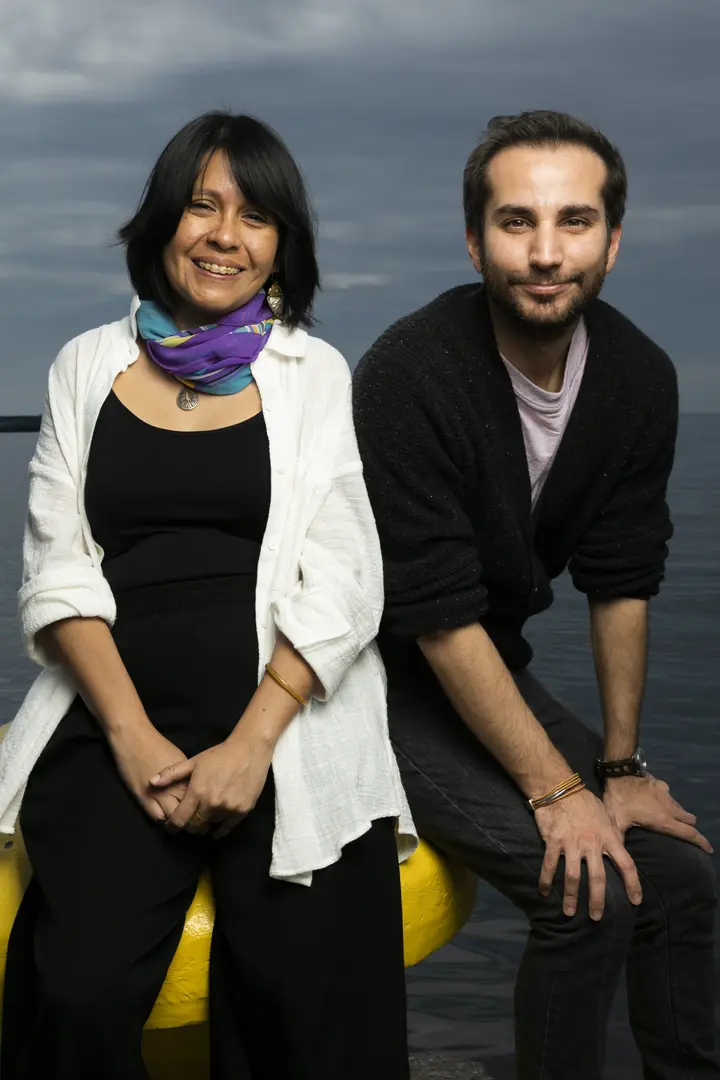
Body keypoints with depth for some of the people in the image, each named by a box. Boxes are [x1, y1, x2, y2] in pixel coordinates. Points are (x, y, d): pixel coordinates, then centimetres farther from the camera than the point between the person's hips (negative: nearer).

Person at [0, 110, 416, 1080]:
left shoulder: (316, 373, 10)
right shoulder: (88, 367, 14)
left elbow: (339, 585, 1)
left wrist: (253, 742, -12)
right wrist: (132, 733, -8)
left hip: (286, 717, -1)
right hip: (117, 719, 1)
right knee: (80, 993, -21)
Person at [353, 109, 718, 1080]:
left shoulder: (640, 378, -7)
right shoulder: (411, 376, -26)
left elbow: (622, 586, 1)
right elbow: (439, 619, -24)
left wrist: (622, 769, 2)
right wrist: (557, 791, -20)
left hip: (495, 670, 7)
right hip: (386, 678, -6)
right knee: (590, 895, -19)